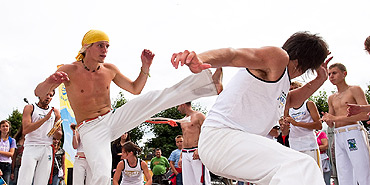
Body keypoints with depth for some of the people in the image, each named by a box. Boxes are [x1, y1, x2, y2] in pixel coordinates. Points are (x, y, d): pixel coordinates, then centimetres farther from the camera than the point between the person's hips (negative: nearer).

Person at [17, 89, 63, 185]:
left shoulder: (55, 112, 17)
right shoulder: (30, 108, 7)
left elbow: (59, 136, 19)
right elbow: (25, 130, -8)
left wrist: (55, 131, -6)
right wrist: (45, 118, -16)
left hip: (47, 149, 3)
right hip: (31, 148, -3)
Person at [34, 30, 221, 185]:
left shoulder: (109, 70, 3)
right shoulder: (69, 70, -10)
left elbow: (135, 89, 13)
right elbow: (38, 92, -15)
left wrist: (145, 67, -4)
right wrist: (50, 81, -40)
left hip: (113, 119, 4)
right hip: (90, 129, -3)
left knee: (156, 98, -14)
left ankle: (209, 81, -21)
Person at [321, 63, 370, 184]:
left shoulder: (354, 90, 3)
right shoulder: (331, 98, 22)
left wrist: (336, 118, -12)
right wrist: (328, 119, -2)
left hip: (353, 134, -6)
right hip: (338, 137, 6)